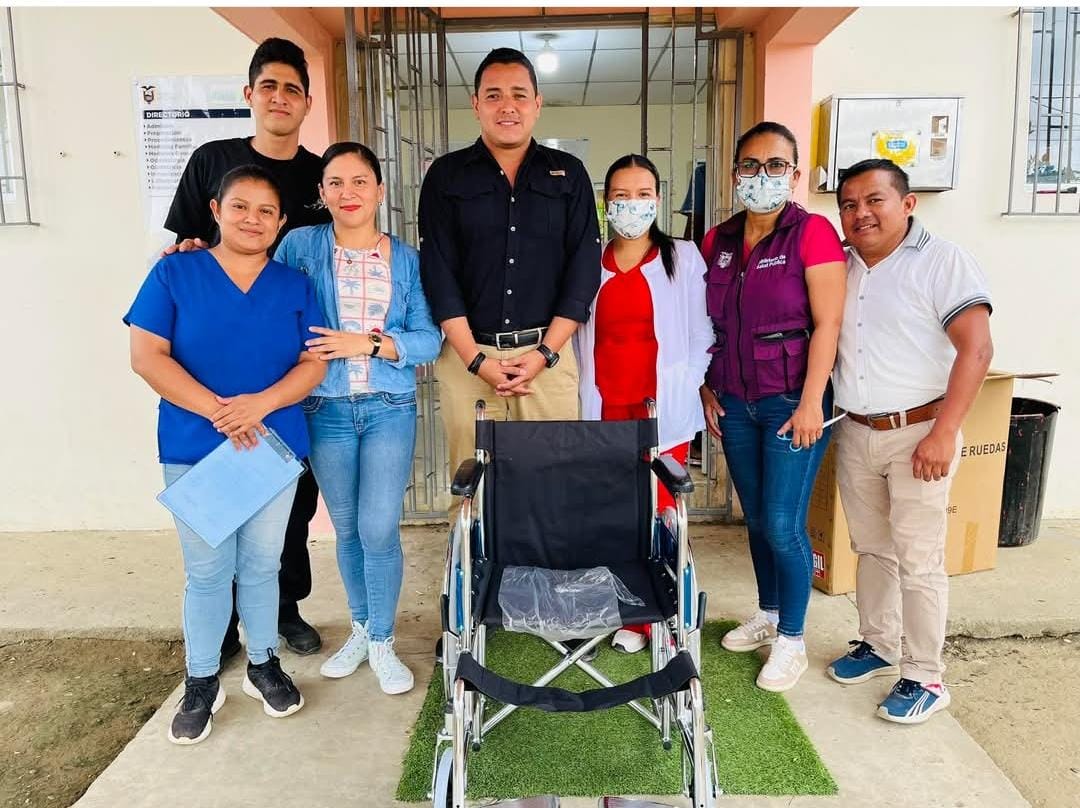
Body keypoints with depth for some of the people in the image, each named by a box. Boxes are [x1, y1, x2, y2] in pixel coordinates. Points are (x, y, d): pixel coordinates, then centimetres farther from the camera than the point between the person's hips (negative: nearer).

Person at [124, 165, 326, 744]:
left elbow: (314, 364, 0)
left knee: (261, 565, 11)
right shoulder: (174, 273, -1)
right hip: (195, 450, -2)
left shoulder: (294, 285, 6)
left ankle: (263, 665, 31)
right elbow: (146, 356, -8)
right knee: (207, 571, 5)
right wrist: (217, 410, -17)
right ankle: (201, 683, 25)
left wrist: (262, 402, -18)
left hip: (275, 446, 2)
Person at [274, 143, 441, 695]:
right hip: (326, 410, 1)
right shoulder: (301, 246, 2)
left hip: (390, 408, -1)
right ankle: (361, 629, 33)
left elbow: (429, 339, -3)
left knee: (379, 529, -4)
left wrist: (368, 344, -14)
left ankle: (382, 642, 16)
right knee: (347, 529, 12)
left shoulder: (406, 259, 3)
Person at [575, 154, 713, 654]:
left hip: (663, 411, -2)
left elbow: (701, 335, 3)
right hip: (603, 410, 2)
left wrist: (683, 390, -5)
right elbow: (575, 338, 13)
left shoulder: (683, 258, 5)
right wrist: (582, 398, 5)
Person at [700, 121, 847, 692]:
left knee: (783, 525, -3)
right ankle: (767, 613, 35)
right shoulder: (717, 242, 8)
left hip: (791, 401, -5)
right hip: (735, 403, 5)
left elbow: (827, 324, -12)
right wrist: (705, 388, 7)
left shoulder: (813, 233, -7)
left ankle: (791, 640, 16)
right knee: (755, 517, 15)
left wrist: (811, 403, -16)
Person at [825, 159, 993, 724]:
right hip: (855, 434, 6)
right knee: (871, 550, 17)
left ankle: (925, 677, 16)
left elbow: (976, 349, -15)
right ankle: (878, 646, 34)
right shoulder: (838, 266, 8)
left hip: (917, 433, -5)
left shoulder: (942, 262, -9)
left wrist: (943, 433, -20)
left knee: (918, 561, 1)